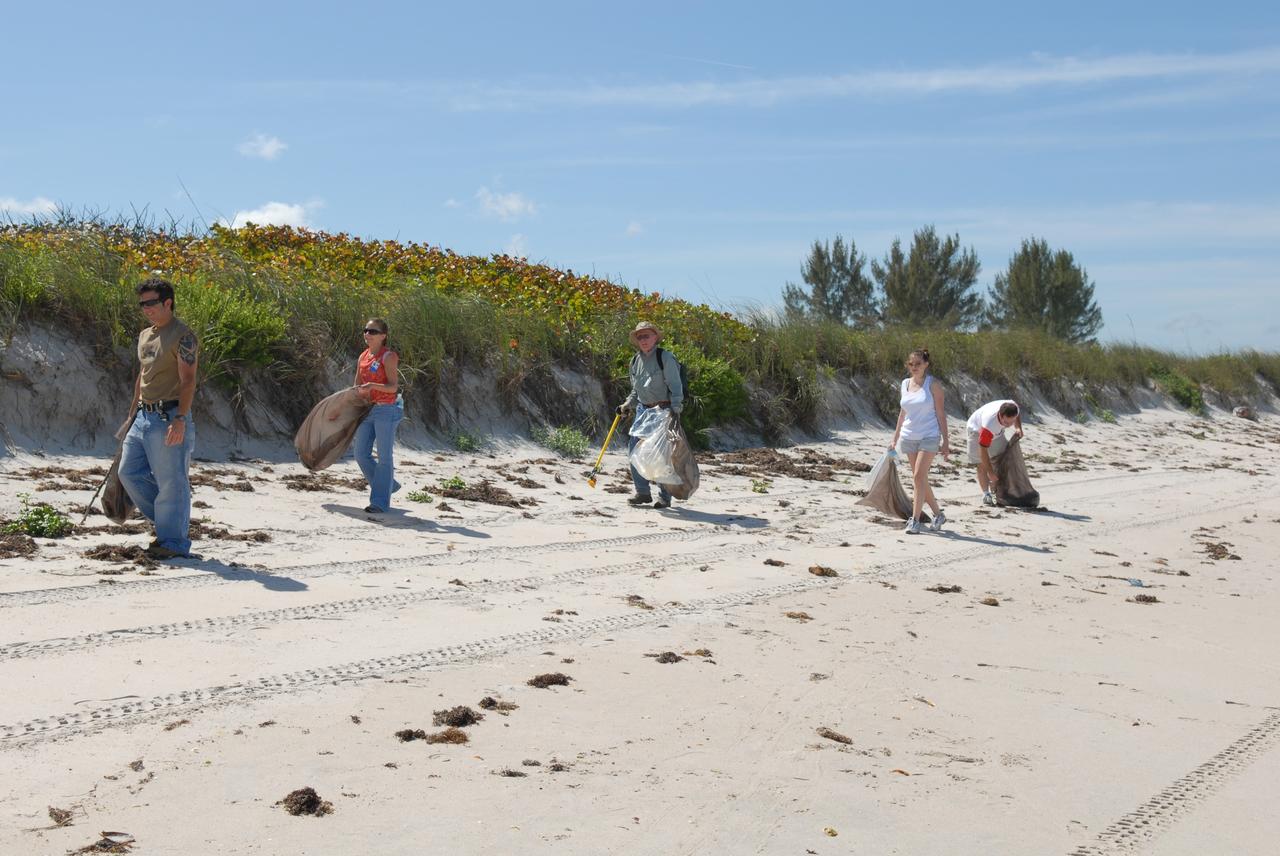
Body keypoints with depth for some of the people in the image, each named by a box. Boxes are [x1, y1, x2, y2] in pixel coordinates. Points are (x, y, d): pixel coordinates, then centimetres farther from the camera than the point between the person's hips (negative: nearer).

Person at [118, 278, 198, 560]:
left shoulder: (182, 336, -11)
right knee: (129, 472, 11)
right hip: (144, 417, 9)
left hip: (169, 417, -9)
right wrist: (133, 411, 25)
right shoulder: (144, 336, 16)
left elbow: (187, 381, -18)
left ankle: (174, 542, 5)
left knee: (171, 482, -4)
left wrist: (180, 419, -27)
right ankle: (166, 521, 24)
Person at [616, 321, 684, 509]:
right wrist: (627, 406, 9)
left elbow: (675, 387, -11)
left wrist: (675, 410, -20)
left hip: (663, 410, -6)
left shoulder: (665, 358, -9)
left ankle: (664, 497, 4)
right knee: (634, 448, 0)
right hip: (643, 409, 6)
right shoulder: (635, 361, 11)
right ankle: (643, 492, 10)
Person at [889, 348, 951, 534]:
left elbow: (940, 413, -4)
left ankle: (915, 520, -12)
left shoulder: (933, 385, -5)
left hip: (929, 437, -5)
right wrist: (895, 439, 16)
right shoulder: (905, 384, 9)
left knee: (919, 476, -14)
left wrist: (945, 441, -7)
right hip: (909, 438, 5)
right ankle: (938, 515, 24)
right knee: (920, 479, 9)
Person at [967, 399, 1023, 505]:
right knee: (982, 464, -13)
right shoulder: (989, 424, -46)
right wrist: (990, 472, -32)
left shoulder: (1013, 406, -32)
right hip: (977, 430, -6)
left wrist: (1018, 428, -18)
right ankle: (986, 494, -9)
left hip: (997, 432, 6)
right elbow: (983, 450, -37)